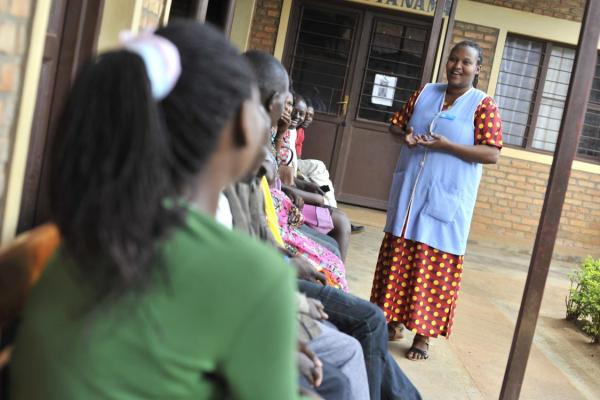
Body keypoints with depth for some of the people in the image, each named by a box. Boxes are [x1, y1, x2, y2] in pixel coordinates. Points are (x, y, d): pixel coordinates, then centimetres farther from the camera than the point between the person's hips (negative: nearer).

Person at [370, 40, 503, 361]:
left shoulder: (483, 105, -5)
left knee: (433, 264, 0)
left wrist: (446, 145, -22)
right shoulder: (425, 93, 9)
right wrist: (405, 136, -8)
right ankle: (393, 321, 23)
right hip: (409, 192, 5)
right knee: (399, 256, 9)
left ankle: (423, 334, 11)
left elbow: (492, 154, -12)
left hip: (446, 199, -4)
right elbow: (396, 124, 16)